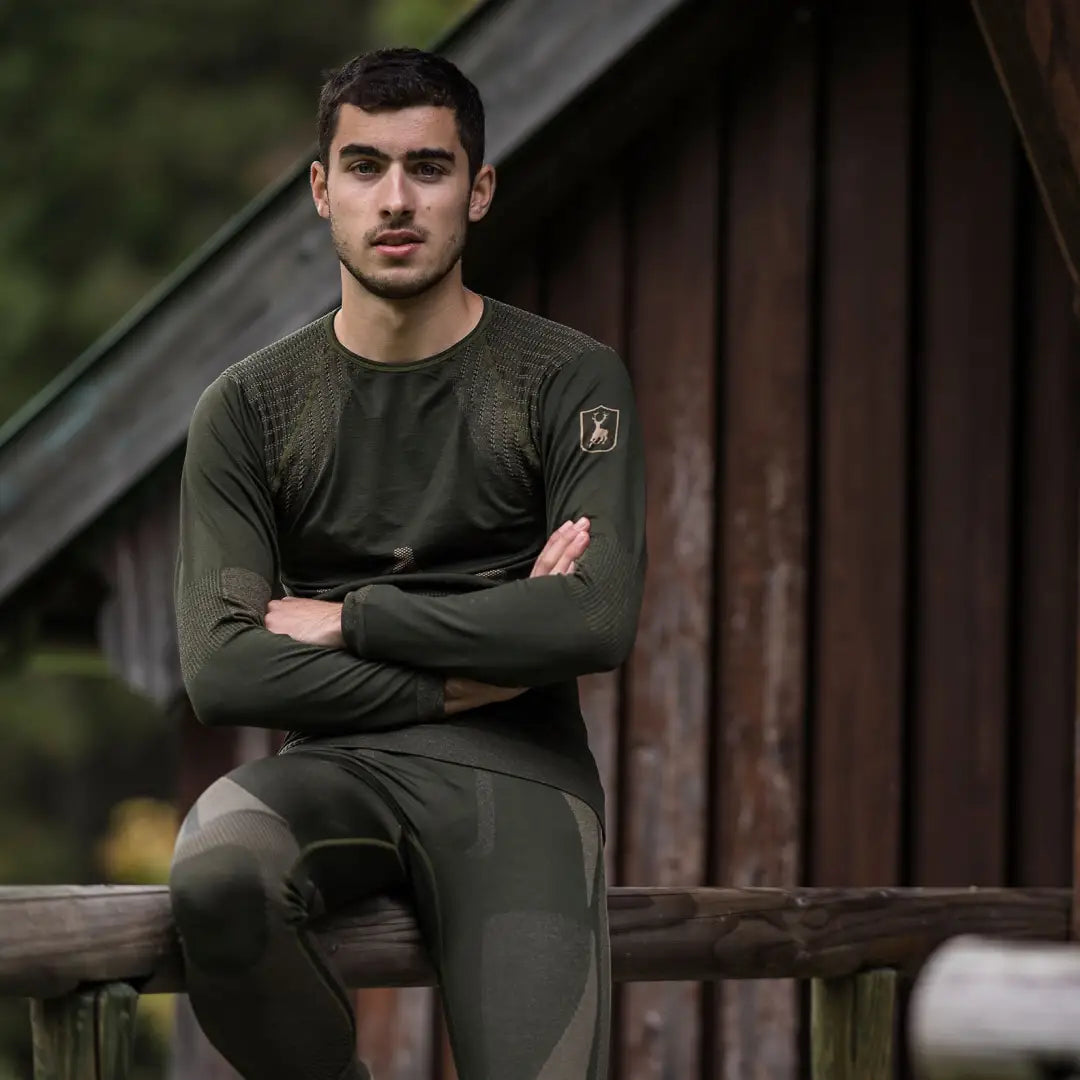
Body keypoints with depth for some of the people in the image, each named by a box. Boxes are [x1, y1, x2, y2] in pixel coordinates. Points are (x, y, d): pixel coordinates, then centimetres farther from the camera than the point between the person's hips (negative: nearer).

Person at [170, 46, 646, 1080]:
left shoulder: (569, 381, 4)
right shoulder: (247, 409, 8)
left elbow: (598, 621, -10)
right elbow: (220, 671, -3)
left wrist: (344, 620, -5)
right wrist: (465, 675, -6)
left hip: (517, 772, -1)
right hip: (332, 766, 1)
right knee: (215, 877, -34)